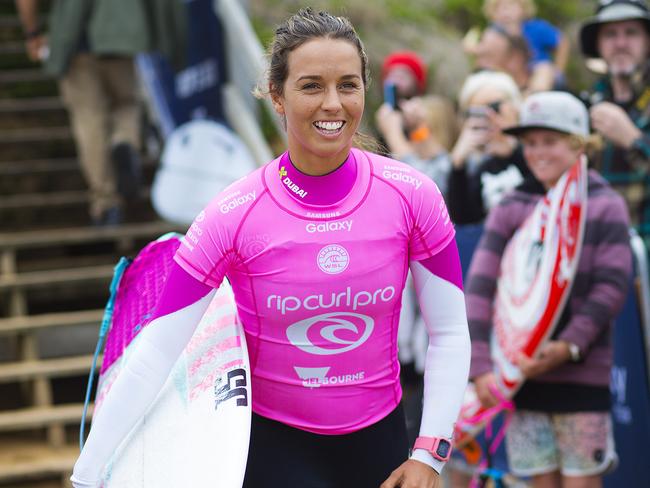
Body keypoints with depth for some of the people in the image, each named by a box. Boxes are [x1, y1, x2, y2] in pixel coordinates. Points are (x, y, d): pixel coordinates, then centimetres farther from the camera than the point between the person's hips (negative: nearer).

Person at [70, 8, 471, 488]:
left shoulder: (411, 195, -11)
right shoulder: (233, 215, -16)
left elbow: (451, 333, -3)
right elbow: (155, 353, -17)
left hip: (377, 435, 2)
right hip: (273, 442, -2)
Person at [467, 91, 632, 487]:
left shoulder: (605, 206, 0)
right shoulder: (511, 209, 6)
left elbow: (612, 287, -8)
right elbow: (480, 287, -2)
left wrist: (569, 345, -20)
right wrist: (481, 366, -13)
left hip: (582, 370, -2)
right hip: (521, 370, 2)